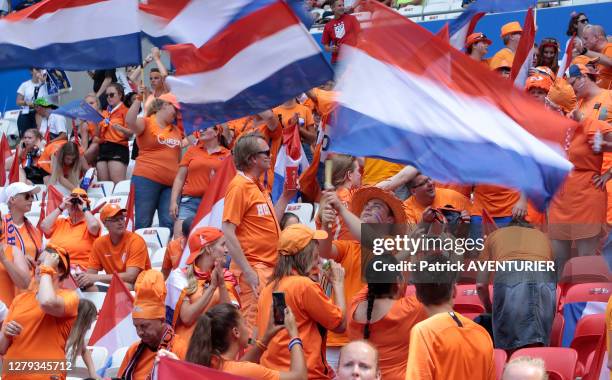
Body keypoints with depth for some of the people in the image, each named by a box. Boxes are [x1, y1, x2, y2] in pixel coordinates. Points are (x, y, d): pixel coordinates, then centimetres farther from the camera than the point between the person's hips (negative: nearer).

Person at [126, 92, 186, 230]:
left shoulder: (175, 129, 20)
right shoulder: (146, 123, -1)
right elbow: (130, 121, -21)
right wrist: (139, 99, -25)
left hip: (171, 182, 6)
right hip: (146, 179, -6)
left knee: (169, 223, -1)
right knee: (143, 223, -6)